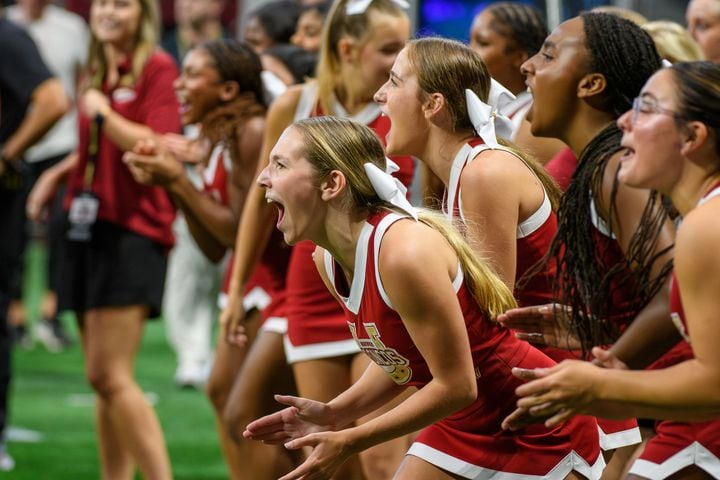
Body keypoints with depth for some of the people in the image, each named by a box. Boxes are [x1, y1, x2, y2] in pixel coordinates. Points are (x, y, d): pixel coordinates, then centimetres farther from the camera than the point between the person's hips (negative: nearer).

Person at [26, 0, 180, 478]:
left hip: (133, 231, -8)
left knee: (112, 375, -15)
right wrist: (57, 173, 16)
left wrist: (102, 112, -13)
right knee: (100, 377, 9)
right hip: (89, 227, 8)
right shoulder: (99, 71, 16)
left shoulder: (157, 67, -7)